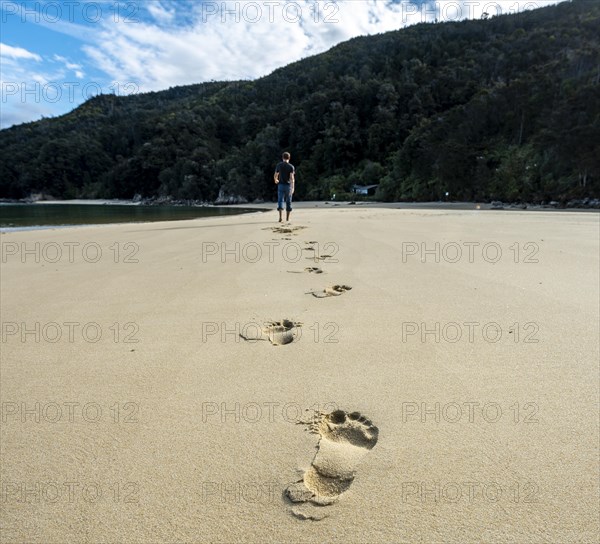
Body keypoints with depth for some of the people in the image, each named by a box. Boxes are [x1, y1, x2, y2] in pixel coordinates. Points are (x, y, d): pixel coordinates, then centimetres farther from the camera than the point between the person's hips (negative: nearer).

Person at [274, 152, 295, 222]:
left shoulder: (279, 165, 2)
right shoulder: (291, 166, -3)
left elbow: (275, 175, 9)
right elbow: (292, 177, -14)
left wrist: (276, 180, 32)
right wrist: (293, 188, -18)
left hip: (281, 185, 0)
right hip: (288, 185, 0)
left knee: (280, 201, -3)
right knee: (288, 202, 10)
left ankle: (281, 217, -22)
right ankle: (287, 218, 16)